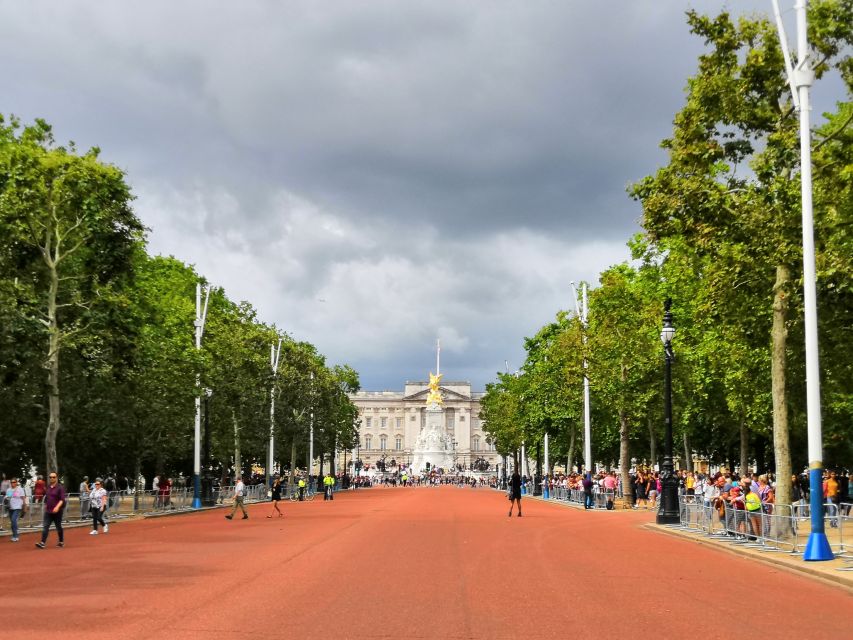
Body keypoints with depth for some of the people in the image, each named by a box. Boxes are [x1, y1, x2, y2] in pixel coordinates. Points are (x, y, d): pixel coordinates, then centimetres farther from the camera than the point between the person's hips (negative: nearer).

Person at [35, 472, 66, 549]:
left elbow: (62, 499, -16)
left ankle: (61, 542, 22)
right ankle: (42, 543, -12)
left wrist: (57, 507, -30)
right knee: (45, 526, -6)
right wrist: (46, 505, 19)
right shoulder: (47, 487, 9)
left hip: (57, 511, -5)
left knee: (58, 527, 7)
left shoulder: (60, 487, -9)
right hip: (48, 511, 5)